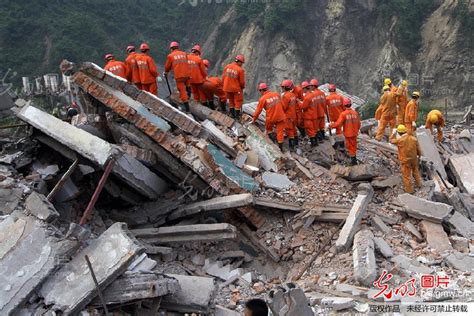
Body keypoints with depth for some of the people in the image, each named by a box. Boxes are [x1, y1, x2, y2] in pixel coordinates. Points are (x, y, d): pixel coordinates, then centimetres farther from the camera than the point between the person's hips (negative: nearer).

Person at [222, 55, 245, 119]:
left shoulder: (227, 67, -4)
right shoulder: (240, 70, -17)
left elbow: (223, 77, 1)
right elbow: (242, 81, -12)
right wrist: (243, 87, 9)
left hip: (227, 88, 5)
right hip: (236, 88, -4)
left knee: (231, 101, 22)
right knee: (238, 102, 14)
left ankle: (232, 114, 29)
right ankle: (237, 115, 20)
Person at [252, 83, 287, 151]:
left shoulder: (262, 98, -9)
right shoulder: (276, 94, 1)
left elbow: (258, 110, -1)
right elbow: (282, 105, 10)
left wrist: (254, 119, 11)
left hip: (271, 118, -2)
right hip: (280, 117, 2)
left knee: (268, 128, 27)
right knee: (280, 131, 10)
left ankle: (271, 135, 6)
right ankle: (280, 147, 13)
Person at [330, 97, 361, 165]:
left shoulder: (343, 114, -19)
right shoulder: (355, 113, -4)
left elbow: (338, 123, -20)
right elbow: (358, 123, 5)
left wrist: (331, 125, -3)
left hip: (348, 133, -5)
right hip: (354, 133, 5)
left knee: (349, 146, 7)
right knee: (354, 145, 21)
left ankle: (353, 159, 10)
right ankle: (354, 156, 36)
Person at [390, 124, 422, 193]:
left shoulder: (399, 140, -23)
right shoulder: (414, 138, -11)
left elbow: (391, 140, -2)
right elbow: (418, 149, -1)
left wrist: (394, 133, 12)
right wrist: (419, 155, 19)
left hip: (405, 161, -5)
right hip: (414, 159, 5)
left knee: (406, 175, 11)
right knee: (415, 171, 27)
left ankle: (409, 189, 23)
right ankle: (418, 184, 46)